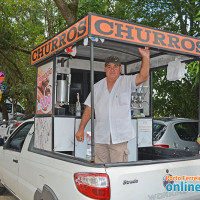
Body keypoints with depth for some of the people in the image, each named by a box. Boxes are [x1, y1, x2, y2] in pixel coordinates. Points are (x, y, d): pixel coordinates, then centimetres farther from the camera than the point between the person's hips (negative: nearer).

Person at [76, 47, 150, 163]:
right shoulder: (98, 86, 12)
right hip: (100, 137, 3)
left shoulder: (127, 82, 5)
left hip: (120, 137, -3)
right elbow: (89, 109, 13)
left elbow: (143, 77, -12)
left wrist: (146, 58, -24)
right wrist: (81, 129, 10)